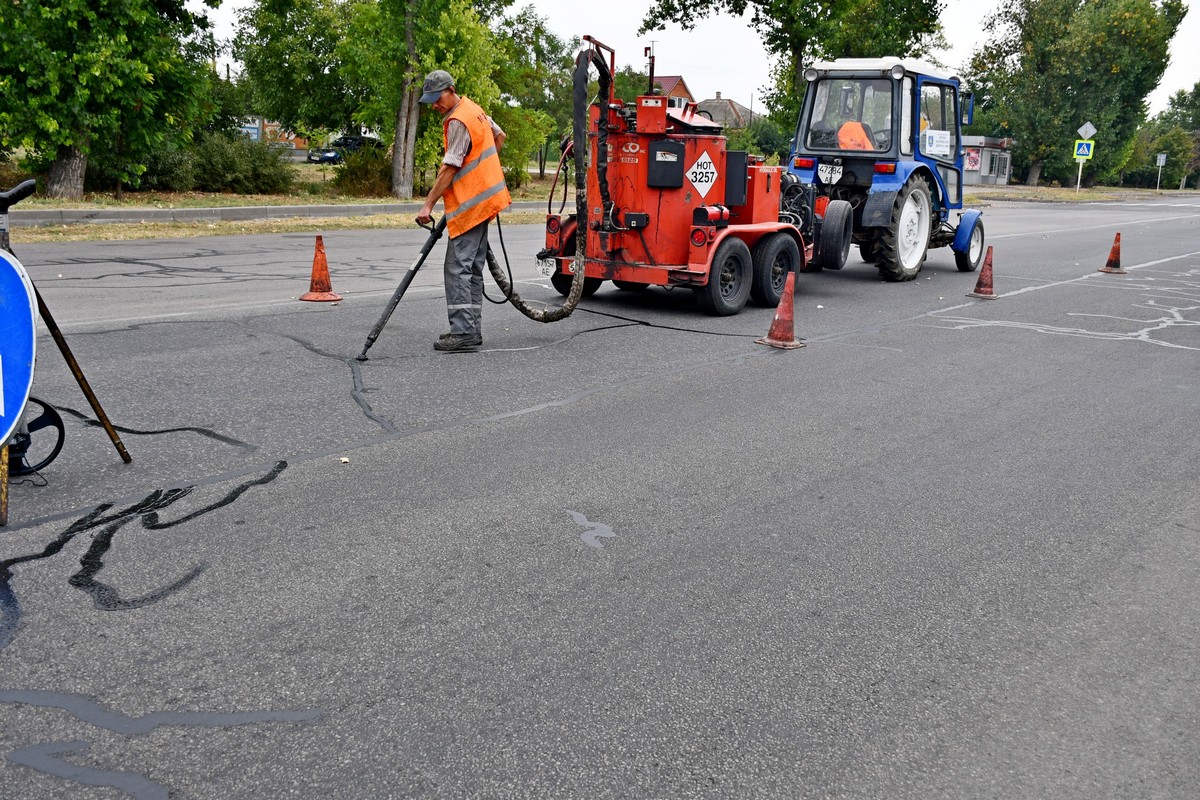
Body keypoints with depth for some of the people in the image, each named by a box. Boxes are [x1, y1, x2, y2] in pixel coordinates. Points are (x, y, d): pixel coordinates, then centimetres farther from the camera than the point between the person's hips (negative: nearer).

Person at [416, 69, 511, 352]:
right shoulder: (473, 108, 14)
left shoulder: (458, 121, -16)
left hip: (469, 204, -10)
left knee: (458, 268, -10)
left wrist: (428, 205, -17)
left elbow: (449, 169, -19)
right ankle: (472, 330, 18)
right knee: (473, 268, 13)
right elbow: (499, 136, 27)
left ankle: (463, 333, -11)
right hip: (483, 199, 10)